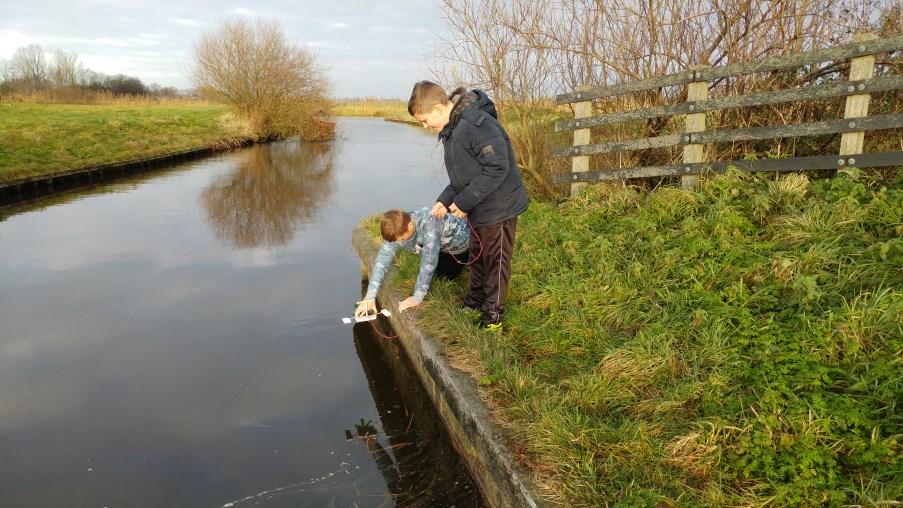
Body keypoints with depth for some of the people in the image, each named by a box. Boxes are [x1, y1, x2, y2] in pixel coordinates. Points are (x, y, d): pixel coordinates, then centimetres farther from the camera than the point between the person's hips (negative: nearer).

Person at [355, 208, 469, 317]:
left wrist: (418, 296, -45)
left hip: (457, 244, -5)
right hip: (441, 246, 5)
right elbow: (382, 260, -24)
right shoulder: (397, 231, -25)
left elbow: (429, 261, -46)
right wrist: (370, 297, -29)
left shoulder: (429, 221, -44)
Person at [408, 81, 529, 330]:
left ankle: (493, 315, 18)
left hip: (498, 206, -9)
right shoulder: (451, 128, 6)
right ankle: (473, 305, 36)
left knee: (495, 260, 5)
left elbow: (498, 168, -29)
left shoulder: (477, 124, -26)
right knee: (477, 257, 20)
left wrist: (464, 201, -23)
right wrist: (445, 199, 0)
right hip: (479, 208, 9)